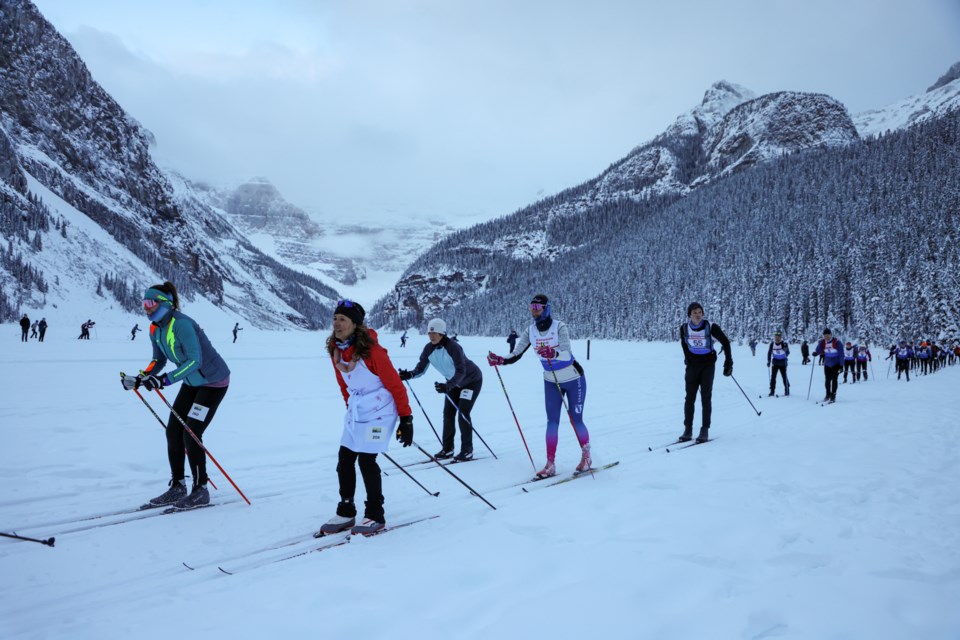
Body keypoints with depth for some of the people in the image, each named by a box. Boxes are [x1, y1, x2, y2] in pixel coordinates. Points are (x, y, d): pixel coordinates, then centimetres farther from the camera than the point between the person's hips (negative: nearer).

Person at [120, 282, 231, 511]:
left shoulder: (181, 324, -26)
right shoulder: (155, 329, 1)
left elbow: (195, 360, -33)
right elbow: (159, 359, 9)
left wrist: (165, 380, -40)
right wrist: (140, 379, -8)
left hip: (213, 382, -9)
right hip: (192, 382, 9)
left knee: (191, 435, -11)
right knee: (173, 431, 3)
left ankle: (201, 491, 2)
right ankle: (177, 487, 14)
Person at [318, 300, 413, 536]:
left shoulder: (371, 351, -21)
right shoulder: (335, 349, 0)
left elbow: (395, 385, -17)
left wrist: (406, 419, -15)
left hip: (379, 411, -7)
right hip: (355, 411, 7)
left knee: (366, 460, -9)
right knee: (344, 459, 5)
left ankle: (375, 515, 6)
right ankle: (345, 513, 18)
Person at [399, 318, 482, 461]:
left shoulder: (453, 347, -32)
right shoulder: (429, 349, -13)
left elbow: (461, 371, -39)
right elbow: (420, 368, -14)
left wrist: (447, 386, -53)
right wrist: (409, 374, -35)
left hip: (471, 380, -7)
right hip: (454, 382, 7)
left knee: (463, 414, -12)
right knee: (448, 413, 1)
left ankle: (467, 451, -4)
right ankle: (447, 448, 10)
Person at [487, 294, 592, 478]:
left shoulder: (560, 327, -23)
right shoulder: (531, 331, -8)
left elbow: (567, 354, -36)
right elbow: (515, 355, -11)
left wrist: (553, 353, -56)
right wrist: (500, 360, -30)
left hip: (574, 380, -4)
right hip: (551, 382, 4)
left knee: (576, 421, 2)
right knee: (552, 422, 0)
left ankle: (586, 456, 24)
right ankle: (550, 464, 4)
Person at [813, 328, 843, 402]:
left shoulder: (836, 342, -16)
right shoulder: (822, 343, -4)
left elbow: (841, 354, -13)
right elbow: (818, 350, -6)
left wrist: (841, 365, -15)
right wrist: (815, 353, -32)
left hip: (836, 364, -4)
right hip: (827, 364, 4)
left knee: (834, 379, -9)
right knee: (827, 380, 9)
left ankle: (833, 395, -2)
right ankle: (828, 394, 24)